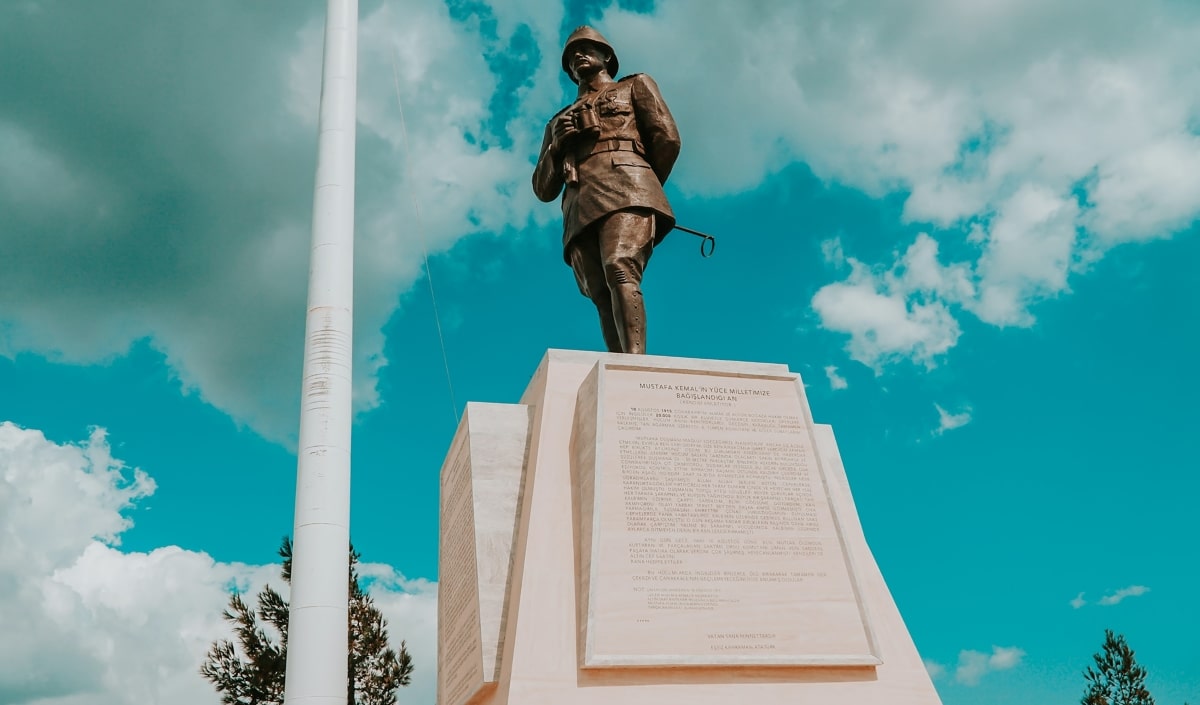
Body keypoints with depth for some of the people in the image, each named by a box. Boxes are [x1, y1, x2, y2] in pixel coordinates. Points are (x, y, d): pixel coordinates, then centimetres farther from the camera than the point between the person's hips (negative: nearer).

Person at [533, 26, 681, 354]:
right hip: (580, 212, 4)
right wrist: (556, 144, 11)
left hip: (623, 191, -4)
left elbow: (667, 139, 12)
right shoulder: (559, 121, 37)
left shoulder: (635, 85, 27)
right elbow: (543, 189, 28)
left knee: (620, 271, -30)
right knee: (604, 299, -14)